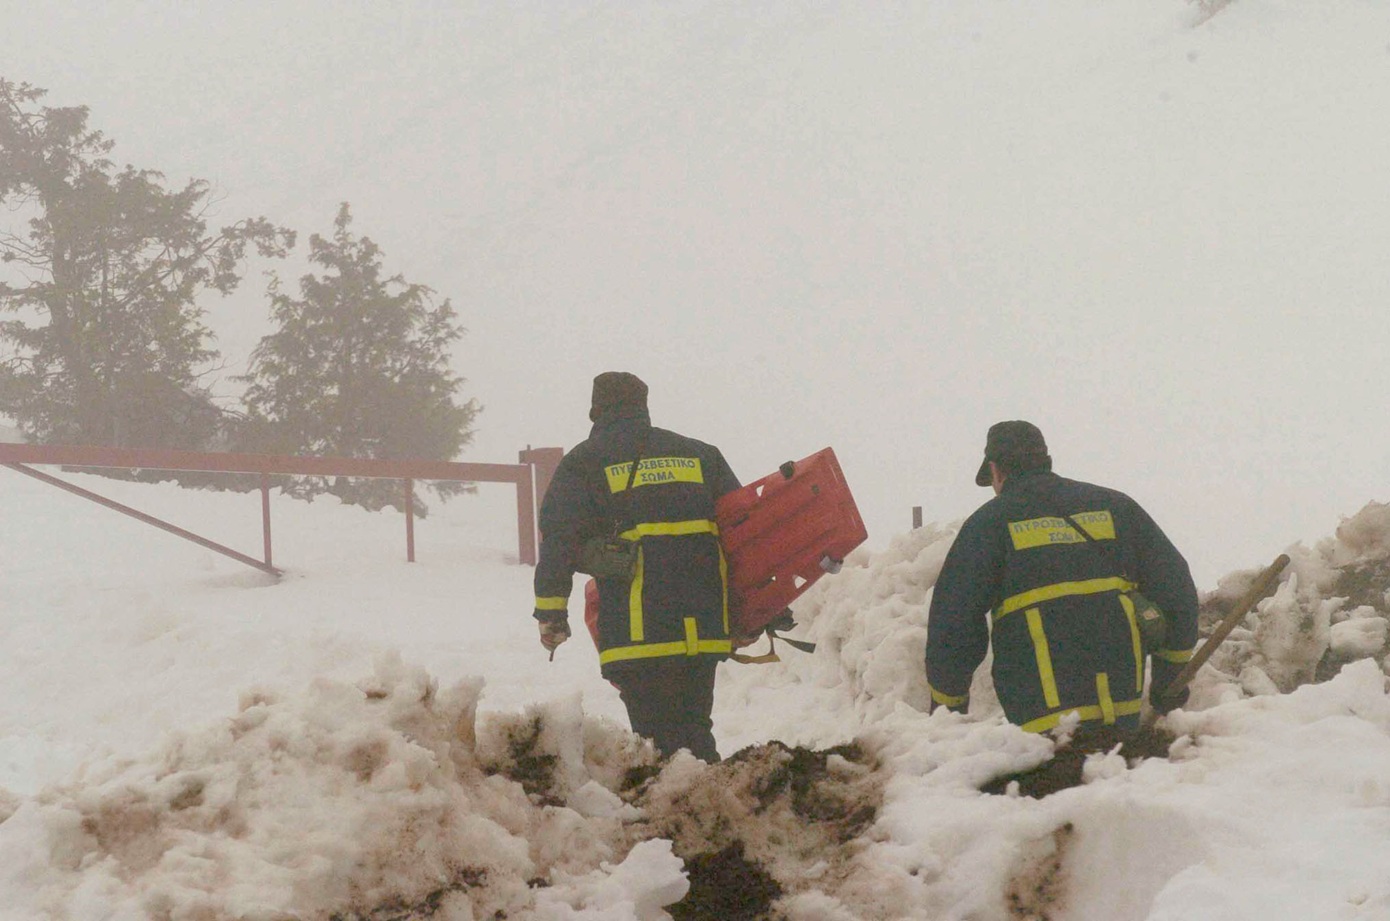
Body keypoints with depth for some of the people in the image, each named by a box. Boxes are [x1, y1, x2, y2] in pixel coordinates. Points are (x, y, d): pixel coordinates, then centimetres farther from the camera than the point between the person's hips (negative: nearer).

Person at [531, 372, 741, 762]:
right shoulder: (702, 455, 19)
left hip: (636, 633, -4)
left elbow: (558, 539, -2)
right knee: (694, 734, 14)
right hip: (704, 627, 4)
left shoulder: (583, 462, 7)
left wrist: (550, 611, 1)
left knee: (659, 735, -3)